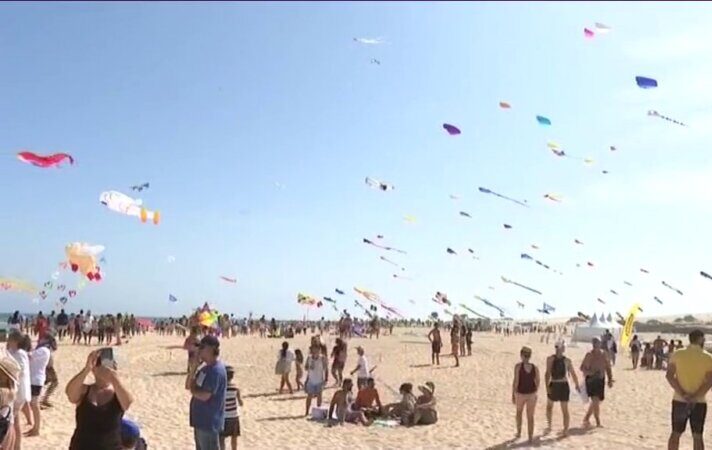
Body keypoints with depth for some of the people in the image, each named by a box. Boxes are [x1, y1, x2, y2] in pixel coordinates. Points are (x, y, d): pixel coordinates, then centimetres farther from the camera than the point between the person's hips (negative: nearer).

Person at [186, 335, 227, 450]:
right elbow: (188, 385, 10)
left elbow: (204, 396, -25)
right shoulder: (205, 368, 10)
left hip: (210, 422, -10)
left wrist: (193, 389, -4)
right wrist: (194, 366, -3)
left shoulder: (216, 370, -20)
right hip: (200, 420, 10)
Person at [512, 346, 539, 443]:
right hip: (531, 394, 1)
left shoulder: (518, 366, -14)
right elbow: (537, 383, 1)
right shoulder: (535, 368, -5)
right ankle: (531, 437, 12)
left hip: (520, 394, -1)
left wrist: (513, 395, -7)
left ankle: (519, 432, 31)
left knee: (519, 412, 26)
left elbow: (515, 381, -16)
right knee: (530, 416, 13)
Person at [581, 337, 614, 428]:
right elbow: (582, 368, -7)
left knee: (596, 401, 12)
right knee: (595, 400, -15)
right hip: (591, 380, -6)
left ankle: (586, 418, 29)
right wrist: (591, 372, -23)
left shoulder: (603, 355, 6)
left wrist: (610, 380, 9)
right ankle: (598, 422, -6)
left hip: (600, 380, 6)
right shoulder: (589, 355, -8)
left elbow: (608, 368, 14)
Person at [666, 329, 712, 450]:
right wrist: (694, 397, -16)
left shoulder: (677, 355, -1)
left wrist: (683, 394, -12)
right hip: (699, 402, -1)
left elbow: (669, 375, -8)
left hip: (679, 400, 1)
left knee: (675, 433, 10)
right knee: (697, 436, 7)